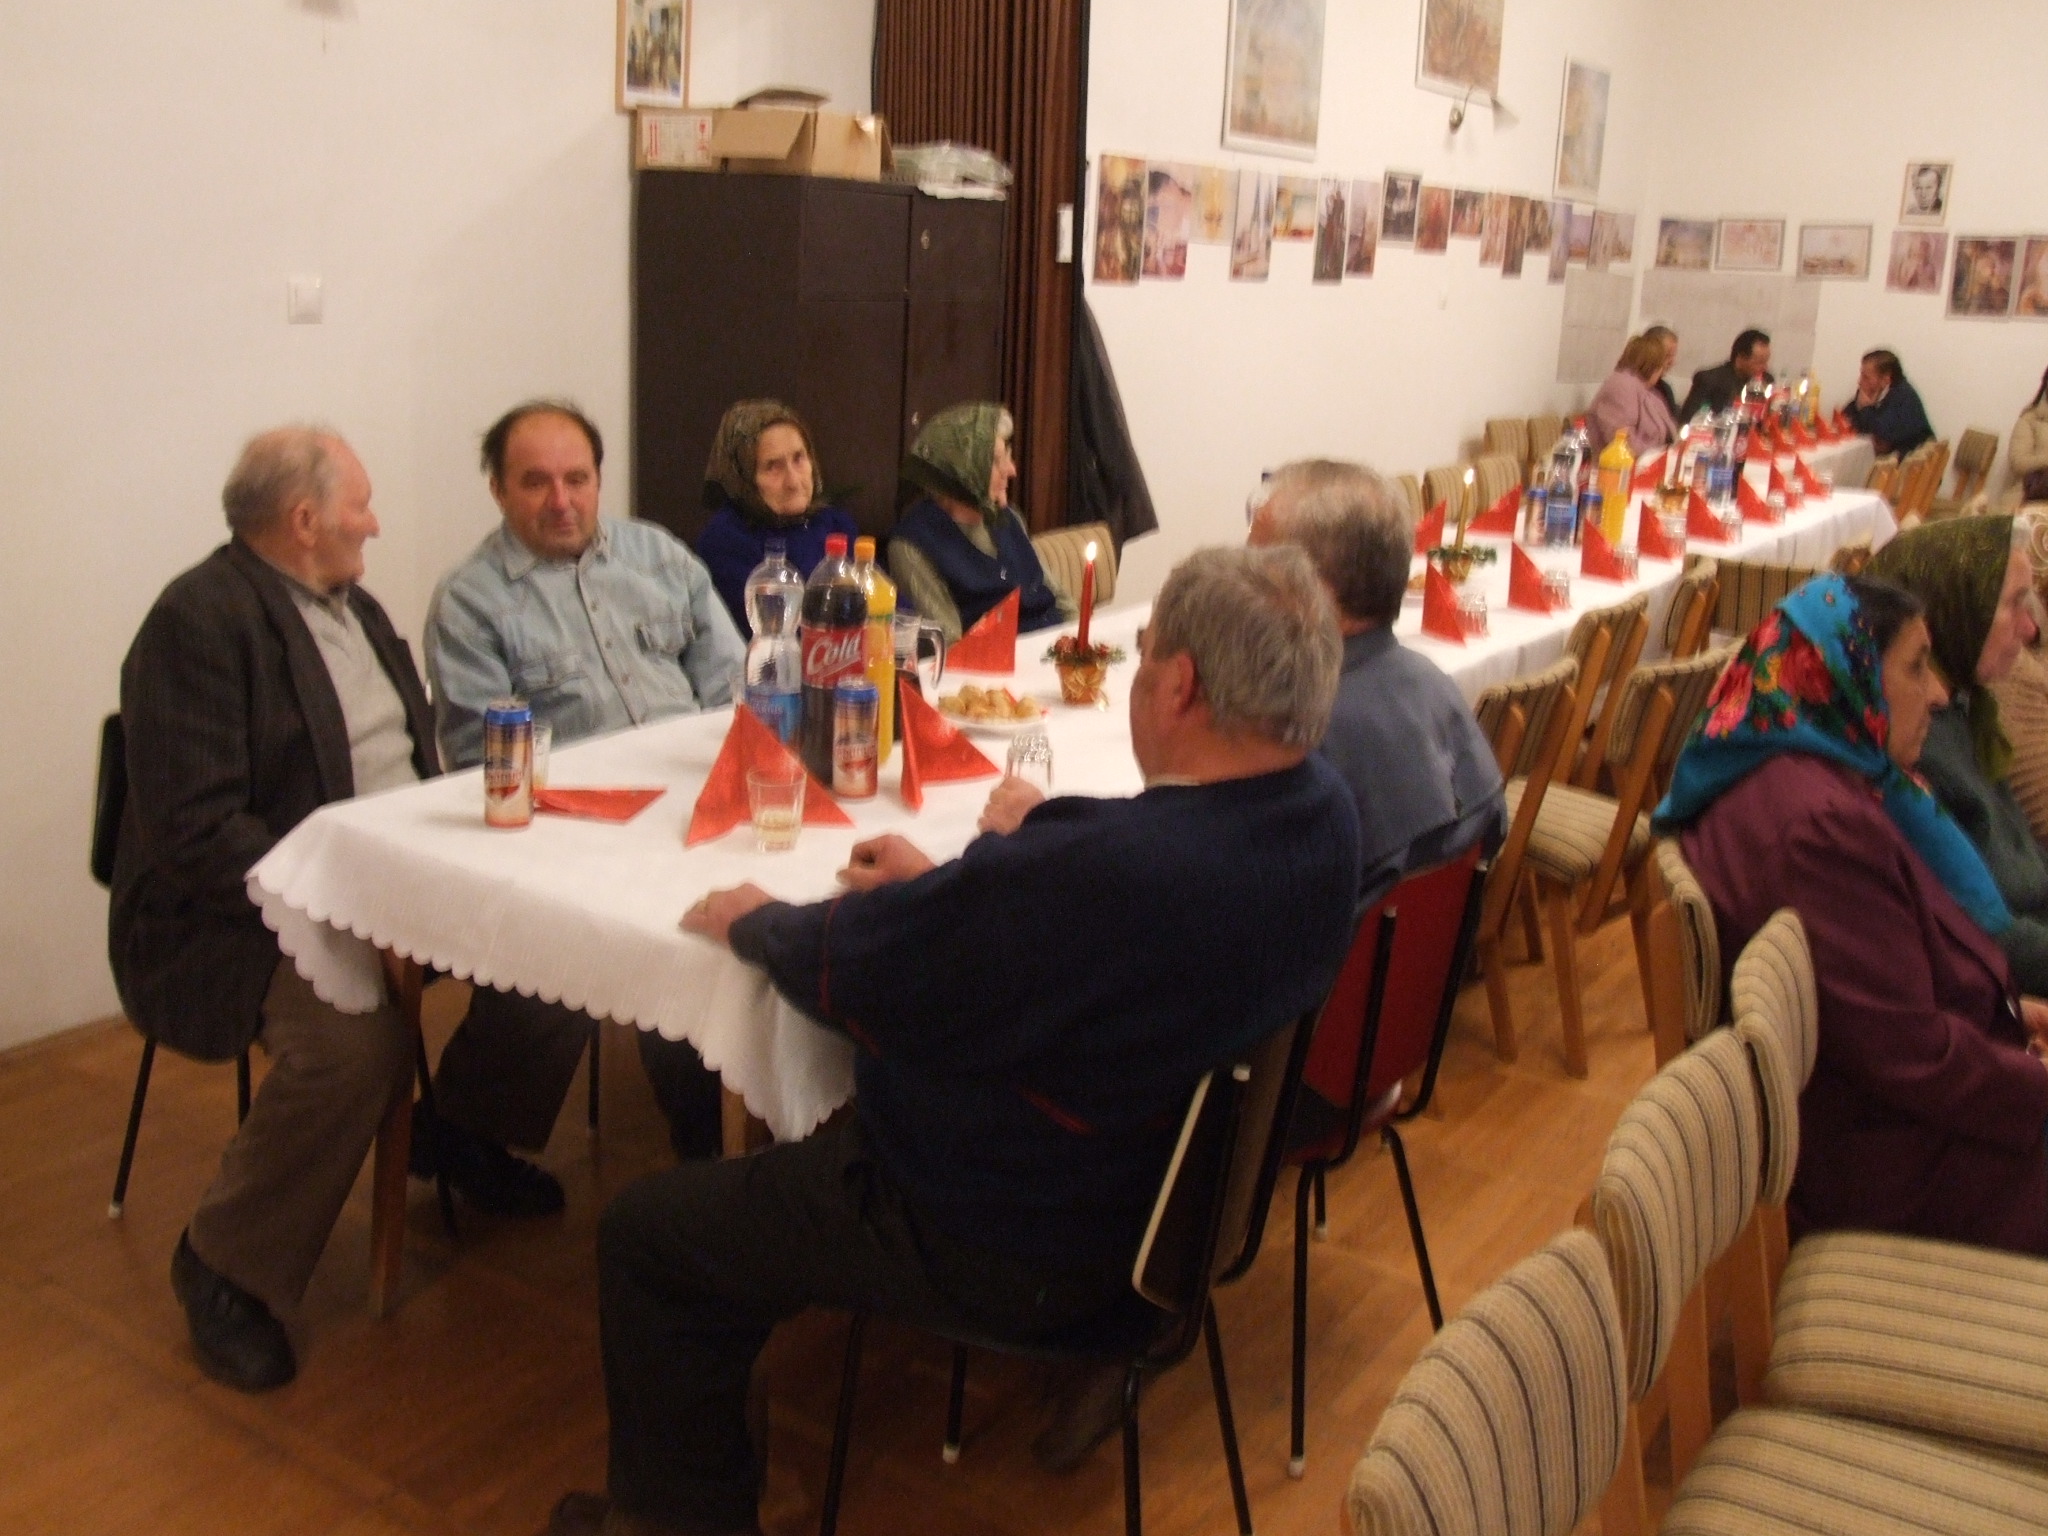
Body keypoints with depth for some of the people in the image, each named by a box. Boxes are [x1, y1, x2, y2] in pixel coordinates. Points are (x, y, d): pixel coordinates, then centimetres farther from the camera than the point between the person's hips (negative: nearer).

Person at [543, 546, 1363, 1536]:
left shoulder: (1101, 867, -37)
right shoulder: (1326, 811, -10)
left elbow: (848, 970, -22)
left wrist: (755, 921, -2)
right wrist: (945, 887, 4)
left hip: (1028, 1251, -9)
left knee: (643, 1236, 5)